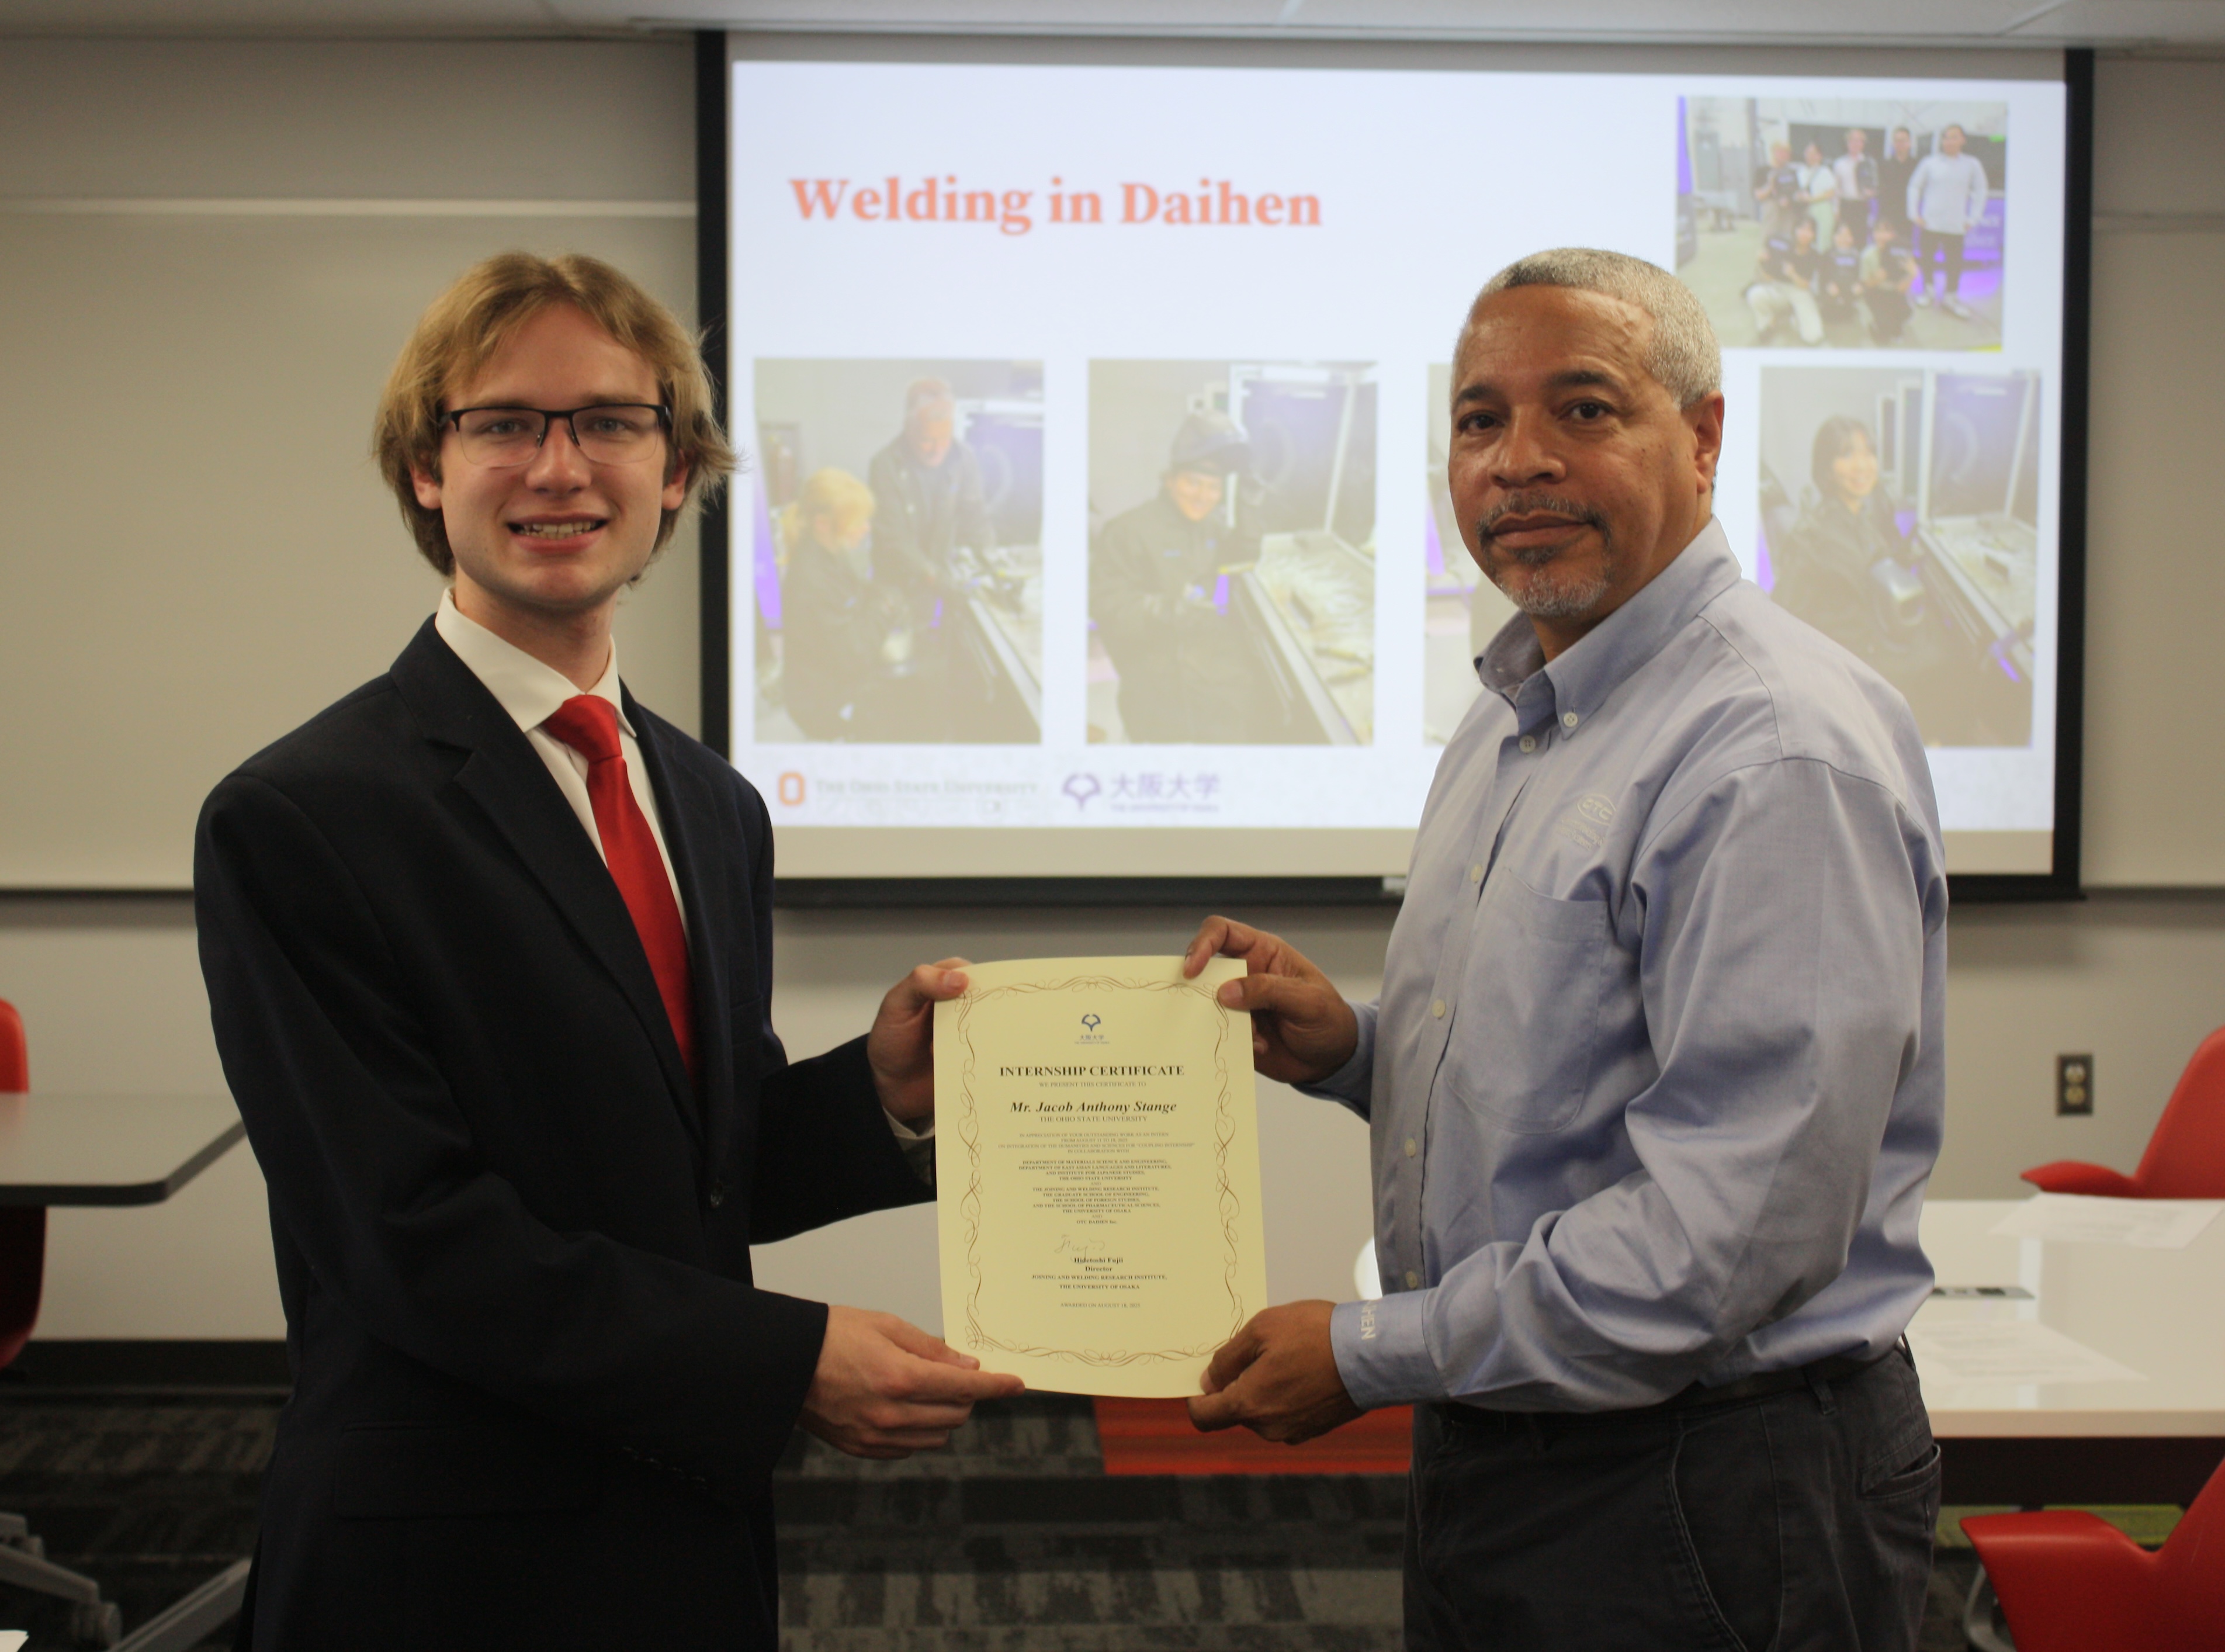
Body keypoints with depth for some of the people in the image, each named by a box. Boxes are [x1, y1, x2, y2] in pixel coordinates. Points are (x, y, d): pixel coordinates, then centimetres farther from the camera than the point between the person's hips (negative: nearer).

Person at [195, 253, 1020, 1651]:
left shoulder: (719, 810, 9)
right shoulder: (295, 821, -13)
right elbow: (415, 1238, -18)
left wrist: (879, 1096, -6)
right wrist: (785, 1362, -20)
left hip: (705, 1537, 6)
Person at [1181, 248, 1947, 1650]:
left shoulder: (1782, 754, -21)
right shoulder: (1518, 715, 10)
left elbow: (1738, 1222, -26)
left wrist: (1373, 1355, -19)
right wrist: (1351, 1049, 1)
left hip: (1705, 1501, -8)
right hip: (1491, 1459, 9)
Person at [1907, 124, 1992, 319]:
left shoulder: (1972, 165, 4)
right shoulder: (1931, 163, 2)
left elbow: (1980, 191, 9)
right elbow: (1914, 187, 8)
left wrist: (1973, 219, 3)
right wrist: (1914, 214, 1)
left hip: (1956, 226, 0)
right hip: (1931, 222, 0)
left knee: (1955, 262, -4)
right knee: (1927, 258, 5)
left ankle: (1951, 297, 6)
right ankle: (1924, 291, 21)